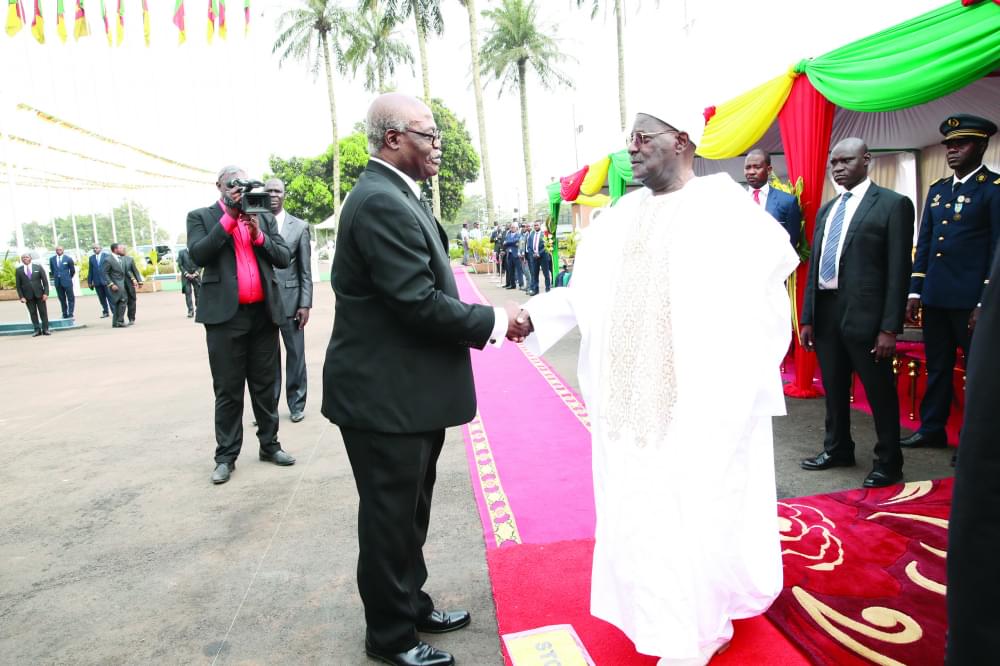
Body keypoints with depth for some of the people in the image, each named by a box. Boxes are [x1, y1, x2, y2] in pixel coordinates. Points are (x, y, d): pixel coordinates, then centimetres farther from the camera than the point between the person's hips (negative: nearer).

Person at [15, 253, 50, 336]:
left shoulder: (38, 268, 4)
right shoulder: (18, 270, 5)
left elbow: (45, 281, 2)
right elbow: (18, 285, 5)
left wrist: (45, 293, -8)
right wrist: (21, 297, -3)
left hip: (39, 294, -1)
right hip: (28, 296, 1)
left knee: (43, 312, 0)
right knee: (33, 313, 2)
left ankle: (45, 329, 6)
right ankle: (37, 330, 5)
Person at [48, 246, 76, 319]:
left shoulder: (68, 259, -4)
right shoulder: (51, 259, 6)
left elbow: (72, 270, 5)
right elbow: (52, 270, 18)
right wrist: (55, 276, 14)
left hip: (67, 282, -3)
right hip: (57, 282, 3)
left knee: (71, 298, -2)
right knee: (62, 299, 7)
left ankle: (70, 313, 4)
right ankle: (65, 314, 12)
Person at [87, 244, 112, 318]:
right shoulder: (91, 258, 10)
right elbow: (90, 271, 12)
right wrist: (89, 281, 10)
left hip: (106, 280, -3)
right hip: (97, 282, 3)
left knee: (110, 297, -3)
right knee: (102, 298, 6)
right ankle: (105, 312, 13)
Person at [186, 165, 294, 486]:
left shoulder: (264, 217, 13)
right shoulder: (201, 217, 5)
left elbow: (283, 258, 6)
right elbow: (198, 255, -11)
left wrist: (258, 234, -9)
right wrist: (229, 217, -11)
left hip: (263, 314, 3)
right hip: (226, 315, -3)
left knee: (265, 386, 12)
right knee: (228, 391, 4)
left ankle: (269, 445, 23)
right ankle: (226, 456, 14)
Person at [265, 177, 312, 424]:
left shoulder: (299, 226, 3)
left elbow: (305, 270, 1)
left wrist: (305, 304, -5)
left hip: (290, 299, -1)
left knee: (296, 354, 6)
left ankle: (296, 404, 19)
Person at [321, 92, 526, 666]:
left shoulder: (396, 197, 12)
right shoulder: (382, 202, -21)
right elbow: (419, 303, -26)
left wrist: (485, 318, 1)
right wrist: (495, 322, -14)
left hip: (407, 389, 10)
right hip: (386, 395, -10)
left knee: (408, 511, 23)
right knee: (390, 517, 8)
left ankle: (412, 604, 43)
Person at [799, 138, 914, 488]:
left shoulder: (893, 204, -3)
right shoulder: (826, 210, 15)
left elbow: (899, 269, -8)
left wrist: (890, 328, -13)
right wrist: (807, 318, 9)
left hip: (864, 314, -5)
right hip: (825, 311, 6)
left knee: (880, 391, 5)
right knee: (833, 388, 16)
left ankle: (888, 462, 21)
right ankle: (838, 449, 32)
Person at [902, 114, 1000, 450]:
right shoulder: (937, 189, 14)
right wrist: (914, 292, 8)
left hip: (971, 299, -6)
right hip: (935, 297, 6)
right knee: (937, 367, 14)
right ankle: (932, 429, 25)